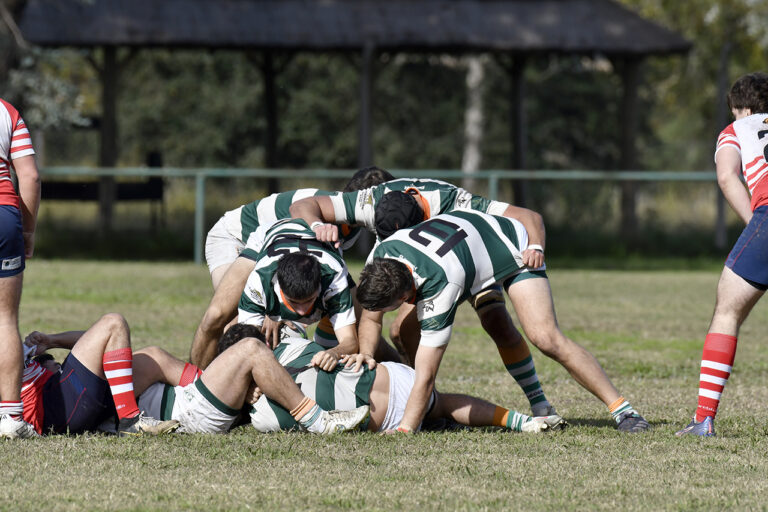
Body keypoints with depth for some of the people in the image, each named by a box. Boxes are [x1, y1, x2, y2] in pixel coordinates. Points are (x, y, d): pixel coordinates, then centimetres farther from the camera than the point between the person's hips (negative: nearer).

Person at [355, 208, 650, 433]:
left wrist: (404, 432, -41)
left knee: (546, 338, -24)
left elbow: (425, 377, -41)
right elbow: (370, 319, -7)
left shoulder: (438, 286, -44)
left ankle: (621, 408, -15)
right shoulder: (380, 256, -27)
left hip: (513, 252, -8)